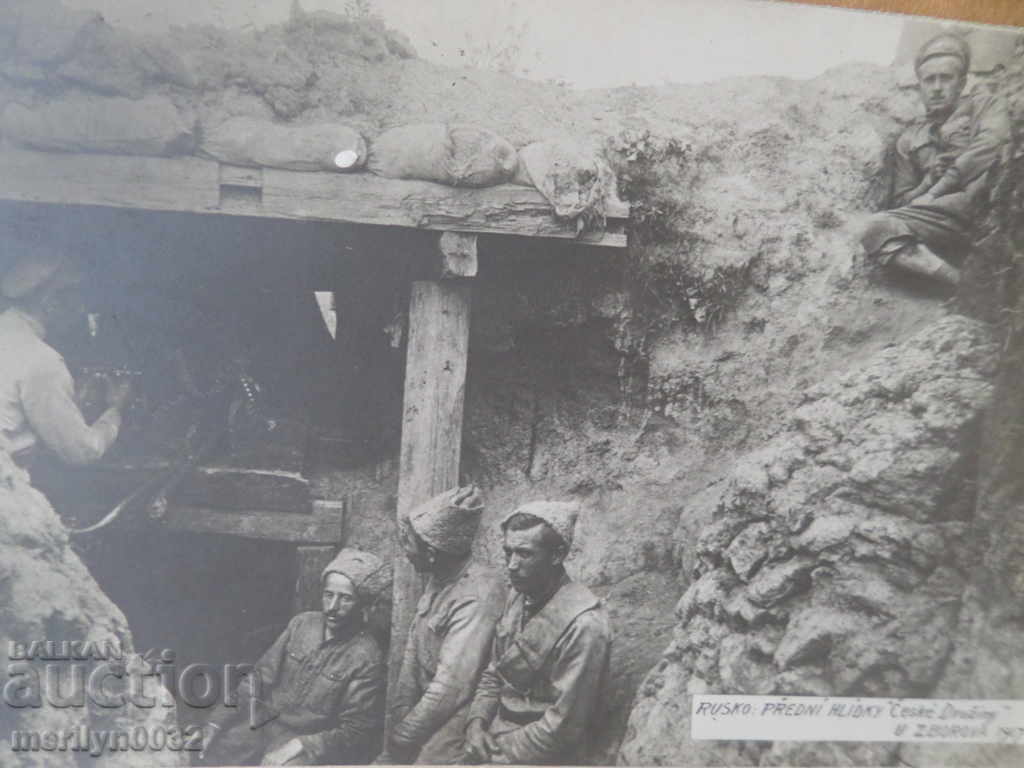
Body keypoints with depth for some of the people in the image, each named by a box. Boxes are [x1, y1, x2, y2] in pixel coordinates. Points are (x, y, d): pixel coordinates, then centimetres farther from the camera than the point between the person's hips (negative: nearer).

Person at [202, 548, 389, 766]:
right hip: (262, 722, 5)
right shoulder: (302, 623, 1)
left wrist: (297, 746, -21)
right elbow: (259, 679, 5)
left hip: (313, 744, -5)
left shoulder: (367, 658, -13)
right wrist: (215, 723, -4)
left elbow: (353, 733, -11)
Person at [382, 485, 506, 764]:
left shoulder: (478, 595, -22)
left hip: (452, 726, -7)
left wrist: (403, 736, -16)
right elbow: (413, 654, 6)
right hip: (426, 714, 7)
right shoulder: (437, 581, 6)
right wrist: (400, 718, -2)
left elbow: (451, 686, -24)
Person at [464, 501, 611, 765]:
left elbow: (563, 727, -20)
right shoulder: (517, 596, 2)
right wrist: (477, 721, -4)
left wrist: (495, 753, -13)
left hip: (538, 757, -6)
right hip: (497, 738, 6)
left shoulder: (583, 624, -22)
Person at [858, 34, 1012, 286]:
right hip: (942, 219, 2)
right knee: (876, 231, -22)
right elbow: (903, 201, 20)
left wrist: (935, 191, -10)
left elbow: (990, 144, -6)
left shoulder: (985, 105, 17)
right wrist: (929, 182, -2)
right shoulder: (909, 140, 25)